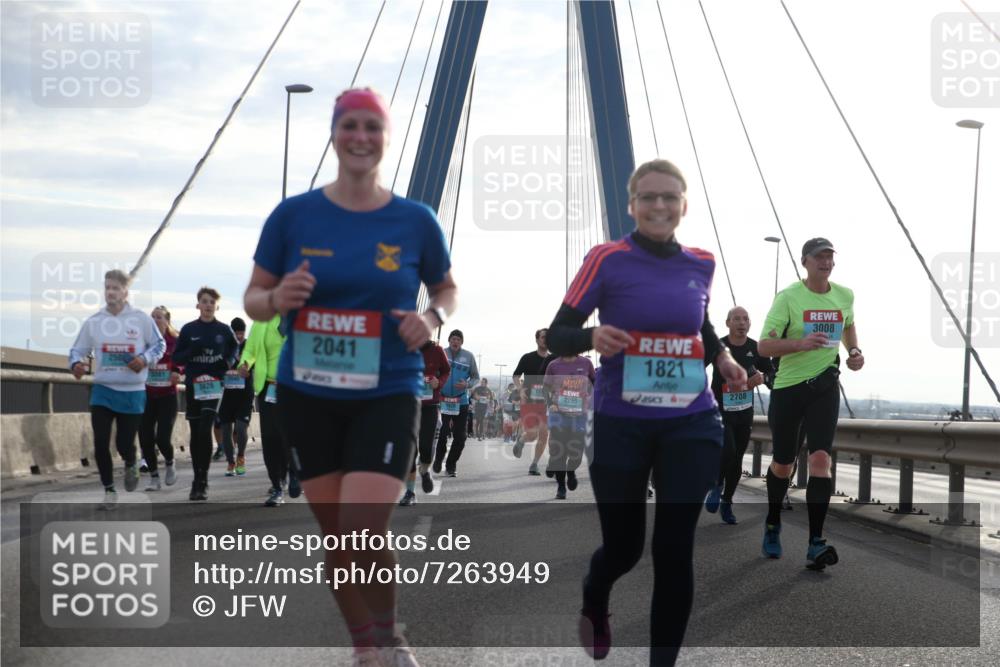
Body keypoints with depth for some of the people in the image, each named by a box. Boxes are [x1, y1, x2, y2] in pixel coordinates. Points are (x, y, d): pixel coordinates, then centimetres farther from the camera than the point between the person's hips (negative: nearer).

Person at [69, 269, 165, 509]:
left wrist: (145, 359, -15)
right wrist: (76, 364, -16)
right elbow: (78, 350, 6)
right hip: (103, 390, 1)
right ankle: (109, 489, 10)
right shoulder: (93, 321, 1)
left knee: (124, 444, 0)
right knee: (100, 443, -7)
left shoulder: (141, 319, -3)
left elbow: (159, 345, 4)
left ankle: (130, 466, 37)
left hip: (133, 392, -1)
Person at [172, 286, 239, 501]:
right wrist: (192, 351, -15)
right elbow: (176, 357, 5)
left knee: (205, 430, -16)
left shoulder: (223, 330, 2)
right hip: (193, 385, 2)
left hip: (214, 384, -2)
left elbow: (235, 346, 20)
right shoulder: (188, 329, 3)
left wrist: (230, 361, -1)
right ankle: (197, 480, 18)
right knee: (196, 433, 7)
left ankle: (202, 481, -11)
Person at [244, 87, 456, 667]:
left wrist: (433, 318, -9)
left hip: (388, 396, -2)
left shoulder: (416, 221, -2)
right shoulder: (293, 216, -1)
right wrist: (277, 299, -17)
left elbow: (448, 289, 14)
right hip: (308, 395, 2)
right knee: (335, 534, 9)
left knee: (363, 533, -15)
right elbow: (253, 299, 6)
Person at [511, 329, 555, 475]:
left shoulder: (554, 359, 5)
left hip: (546, 402, 3)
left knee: (543, 434, -4)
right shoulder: (528, 358, 0)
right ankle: (521, 440, 27)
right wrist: (520, 389, -15)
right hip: (529, 401, -3)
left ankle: (534, 465, 10)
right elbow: (516, 376, 3)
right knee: (532, 434, -10)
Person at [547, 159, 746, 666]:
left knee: (675, 549, -2)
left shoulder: (701, 264, 5)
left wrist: (721, 358, 3)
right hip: (621, 426, -2)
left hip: (691, 426, 3)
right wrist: (592, 339, -27)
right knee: (624, 547, 9)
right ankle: (594, 605, 46)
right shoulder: (607, 259, -8)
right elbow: (557, 336, -6)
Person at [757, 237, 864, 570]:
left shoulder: (844, 295, 3)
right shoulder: (788, 297, -11)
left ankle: (815, 545, -18)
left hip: (825, 386, 2)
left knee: (820, 458, -16)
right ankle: (772, 526, 36)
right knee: (783, 465, 9)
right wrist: (802, 344, -32)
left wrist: (854, 350, 7)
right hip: (788, 386, -2)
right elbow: (764, 346, -17)